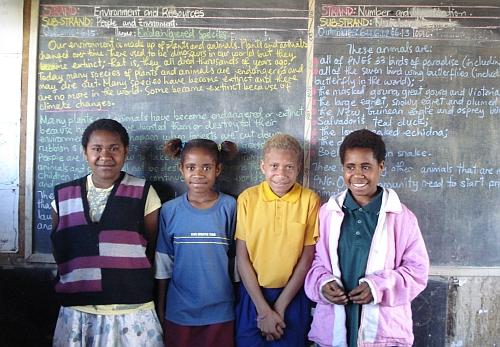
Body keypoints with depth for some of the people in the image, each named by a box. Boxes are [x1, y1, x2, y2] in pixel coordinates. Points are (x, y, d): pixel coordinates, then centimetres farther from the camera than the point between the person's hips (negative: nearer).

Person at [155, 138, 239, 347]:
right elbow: (163, 265, 2)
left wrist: (241, 304, 4)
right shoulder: (170, 210, -5)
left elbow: (237, 257, 1)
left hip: (220, 311, 0)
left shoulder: (229, 207, -7)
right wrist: (160, 309, 5)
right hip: (179, 311, 1)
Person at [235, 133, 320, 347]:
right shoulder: (248, 198, -8)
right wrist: (263, 309, -10)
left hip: (293, 295, 0)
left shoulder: (310, 200, -9)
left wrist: (279, 307, -7)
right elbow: (242, 258, -6)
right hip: (253, 294, 0)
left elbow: (306, 259, -5)